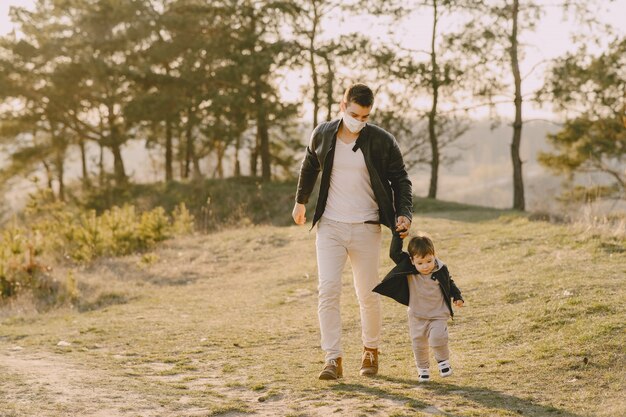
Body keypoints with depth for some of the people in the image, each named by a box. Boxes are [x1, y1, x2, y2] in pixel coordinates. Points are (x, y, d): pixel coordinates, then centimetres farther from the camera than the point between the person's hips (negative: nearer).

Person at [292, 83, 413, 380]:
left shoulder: (382, 141, -5)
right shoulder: (322, 135, 0)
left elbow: (400, 179, 3)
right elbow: (309, 167, 20)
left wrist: (404, 213, -12)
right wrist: (300, 201, 29)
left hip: (366, 228, -1)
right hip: (329, 226, 1)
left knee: (368, 295, 6)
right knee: (328, 290, -12)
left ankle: (371, 351, 28)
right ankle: (333, 359, -10)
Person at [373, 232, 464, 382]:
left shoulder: (441, 270, -10)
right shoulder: (408, 269, -12)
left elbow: (450, 283, 9)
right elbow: (394, 253, -19)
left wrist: (457, 297, 3)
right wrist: (398, 235, -24)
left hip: (438, 315, -1)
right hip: (417, 316, 1)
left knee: (437, 339, -18)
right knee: (418, 344, 7)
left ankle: (443, 361, 7)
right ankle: (423, 369, 26)